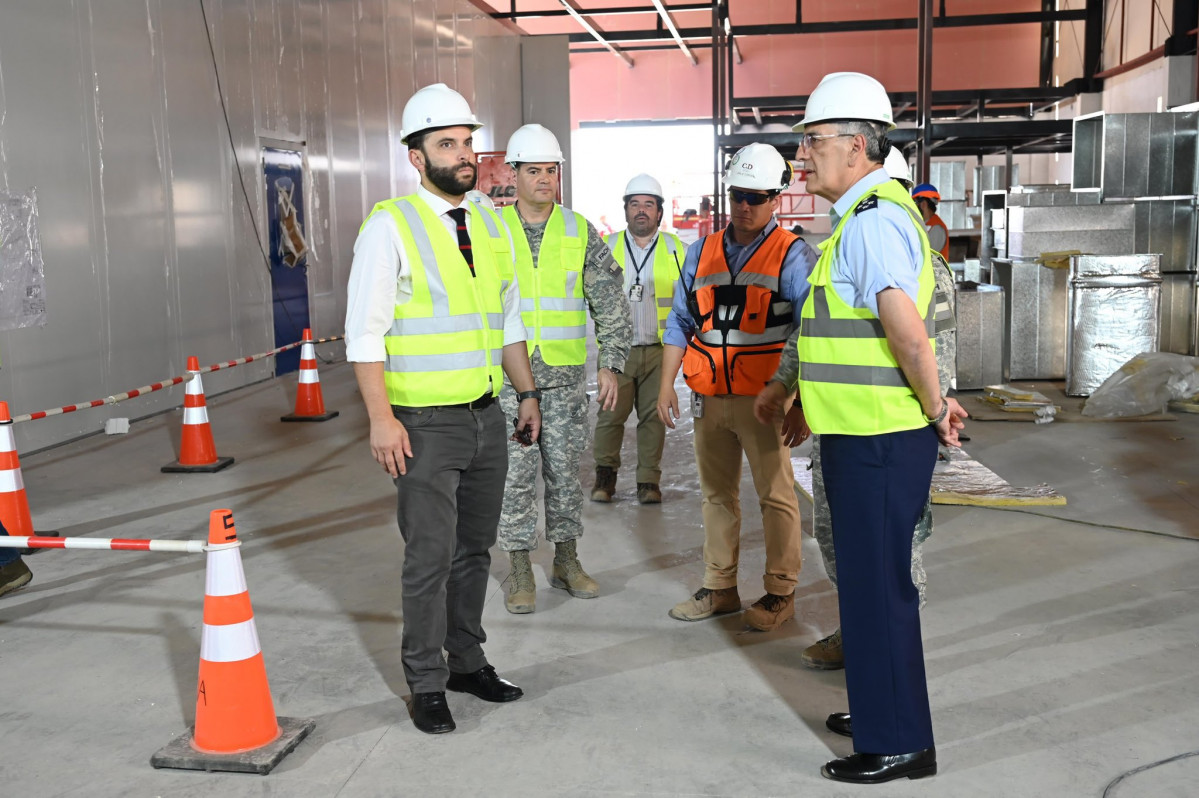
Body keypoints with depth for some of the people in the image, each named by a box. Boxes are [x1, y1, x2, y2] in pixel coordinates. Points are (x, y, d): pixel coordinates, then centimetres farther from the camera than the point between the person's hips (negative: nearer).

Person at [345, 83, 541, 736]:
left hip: (488, 415, 6)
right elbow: (365, 332, -11)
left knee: (475, 548, 15)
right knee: (431, 556, -1)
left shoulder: (490, 225, 11)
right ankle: (426, 684, 15)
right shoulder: (390, 227, -8)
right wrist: (381, 418, -17)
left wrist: (527, 393, 16)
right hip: (426, 424, -6)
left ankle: (467, 661, 30)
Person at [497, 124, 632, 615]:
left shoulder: (581, 233, 4)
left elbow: (611, 303, 5)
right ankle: (521, 571, 12)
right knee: (516, 473, 1)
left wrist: (611, 364, -3)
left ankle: (566, 561, 22)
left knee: (565, 469, 8)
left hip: (565, 376, 1)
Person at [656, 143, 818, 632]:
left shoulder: (793, 256, -4)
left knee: (775, 495, 2)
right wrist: (666, 384, 7)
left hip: (762, 400, -5)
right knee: (716, 494, 13)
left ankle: (780, 593, 14)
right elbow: (679, 322, 15)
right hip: (708, 398, 5)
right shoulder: (702, 252, 12)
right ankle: (720, 588, 25)